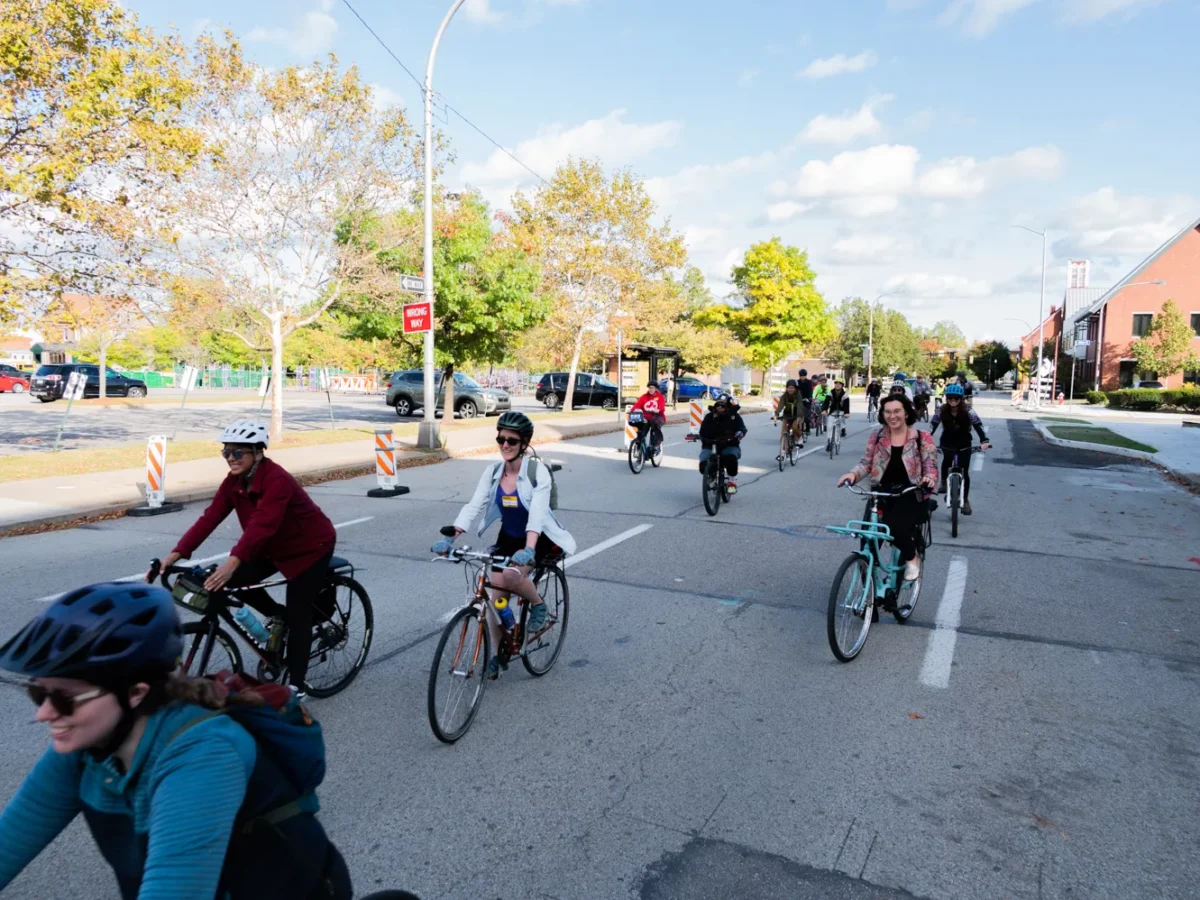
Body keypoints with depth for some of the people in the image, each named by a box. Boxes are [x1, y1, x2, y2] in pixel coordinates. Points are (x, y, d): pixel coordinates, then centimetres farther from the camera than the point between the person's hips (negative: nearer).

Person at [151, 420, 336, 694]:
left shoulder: (276, 480, -31)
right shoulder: (234, 481, -8)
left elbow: (262, 525, -43)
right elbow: (209, 518, -14)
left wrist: (232, 562, -54)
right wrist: (175, 555, -23)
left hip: (310, 547, -8)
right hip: (274, 546, 8)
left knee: (297, 616, -5)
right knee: (235, 580, -10)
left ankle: (295, 685, 7)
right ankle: (277, 616, 15)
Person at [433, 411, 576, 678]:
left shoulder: (538, 471, -20)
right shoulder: (493, 472, -6)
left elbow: (537, 512, -32)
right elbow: (473, 507, -14)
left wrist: (528, 549, -47)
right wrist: (449, 538, -28)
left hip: (540, 540, -5)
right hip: (508, 538, 5)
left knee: (511, 575, -31)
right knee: (496, 594, -1)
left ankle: (539, 606, 0)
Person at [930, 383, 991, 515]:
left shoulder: (967, 411, -21)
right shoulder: (942, 410, -17)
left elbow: (978, 425, -26)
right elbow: (932, 425, -20)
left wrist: (984, 441, -41)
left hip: (964, 444, -2)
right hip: (948, 443, 2)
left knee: (964, 472, -3)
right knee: (947, 460, -17)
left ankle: (965, 500, 10)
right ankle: (944, 483, 11)